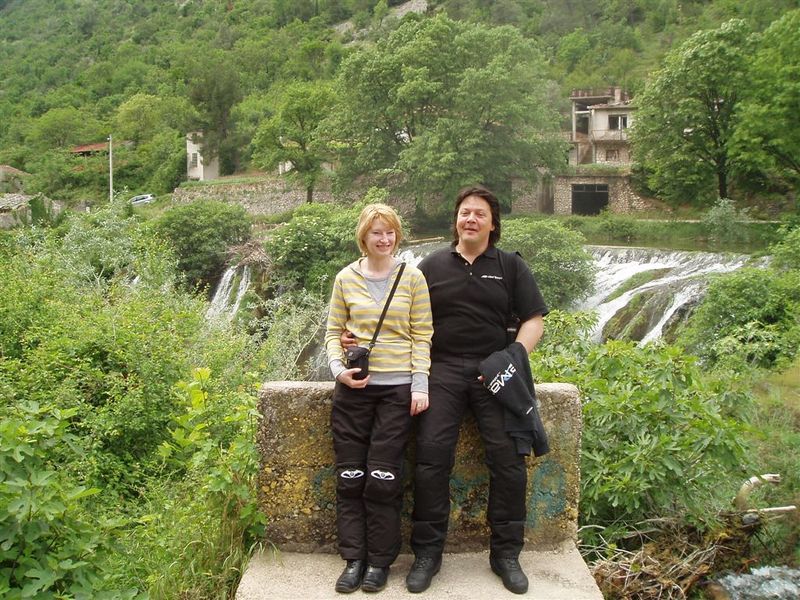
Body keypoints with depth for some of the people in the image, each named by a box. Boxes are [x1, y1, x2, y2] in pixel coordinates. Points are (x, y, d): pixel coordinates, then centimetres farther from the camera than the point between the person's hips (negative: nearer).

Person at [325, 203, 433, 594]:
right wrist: (337, 368, -7)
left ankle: (380, 561, 15)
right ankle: (353, 558, 17)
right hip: (353, 387, 2)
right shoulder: (346, 279, 7)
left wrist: (420, 384, -5)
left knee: (383, 478, -1)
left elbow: (422, 334, 2)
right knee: (349, 476, 4)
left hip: (397, 387, -2)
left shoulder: (412, 278, 3)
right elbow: (333, 331, 10)